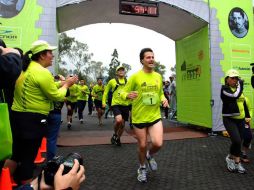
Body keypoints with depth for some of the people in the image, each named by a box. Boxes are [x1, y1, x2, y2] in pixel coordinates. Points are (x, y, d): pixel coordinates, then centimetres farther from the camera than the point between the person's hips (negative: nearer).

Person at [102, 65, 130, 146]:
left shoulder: (128, 82, 7)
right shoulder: (112, 81, 1)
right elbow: (106, 91, 11)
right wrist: (104, 102, 5)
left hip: (125, 105, 4)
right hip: (116, 104, -3)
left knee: (122, 124, 10)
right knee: (118, 120, -25)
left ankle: (118, 139, 34)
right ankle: (115, 134, 5)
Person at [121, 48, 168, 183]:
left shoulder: (158, 76, 4)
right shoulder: (135, 77, -10)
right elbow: (123, 93, -6)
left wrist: (164, 99, -2)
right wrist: (128, 95, -28)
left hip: (155, 116, 3)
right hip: (139, 117, -3)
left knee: (158, 144, -10)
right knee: (142, 145, 9)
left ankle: (150, 155, 28)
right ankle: (142, 168, 38)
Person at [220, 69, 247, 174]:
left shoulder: (238, 88, 11)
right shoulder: (224, 88, -8)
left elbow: (243, 102, 21)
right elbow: (235, 96, -26)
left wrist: (248, 116, 20)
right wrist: (240, 85, -11)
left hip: (240, 119, 6)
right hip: (229, 119, -6)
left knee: (238, 142, 10)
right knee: (236, 140, -17)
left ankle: (236, 163, 25)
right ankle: (230, 157, 9)